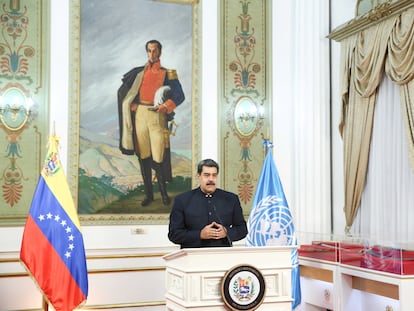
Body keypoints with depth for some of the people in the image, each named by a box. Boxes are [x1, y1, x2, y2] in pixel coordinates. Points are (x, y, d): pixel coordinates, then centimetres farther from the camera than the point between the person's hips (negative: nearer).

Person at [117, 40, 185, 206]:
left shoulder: (167, 73, 7)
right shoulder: (138, 72, 14)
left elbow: (179, 96, 1)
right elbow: (122, 91, 20)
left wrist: (165, 106, -14)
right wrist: (131, 105, 5)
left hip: (157, 116, -3)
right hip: (140, 115, 3)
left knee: (158, 156, -7)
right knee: (143, 155, 4)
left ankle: (163, 192, 10)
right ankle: (148, 193, 13)